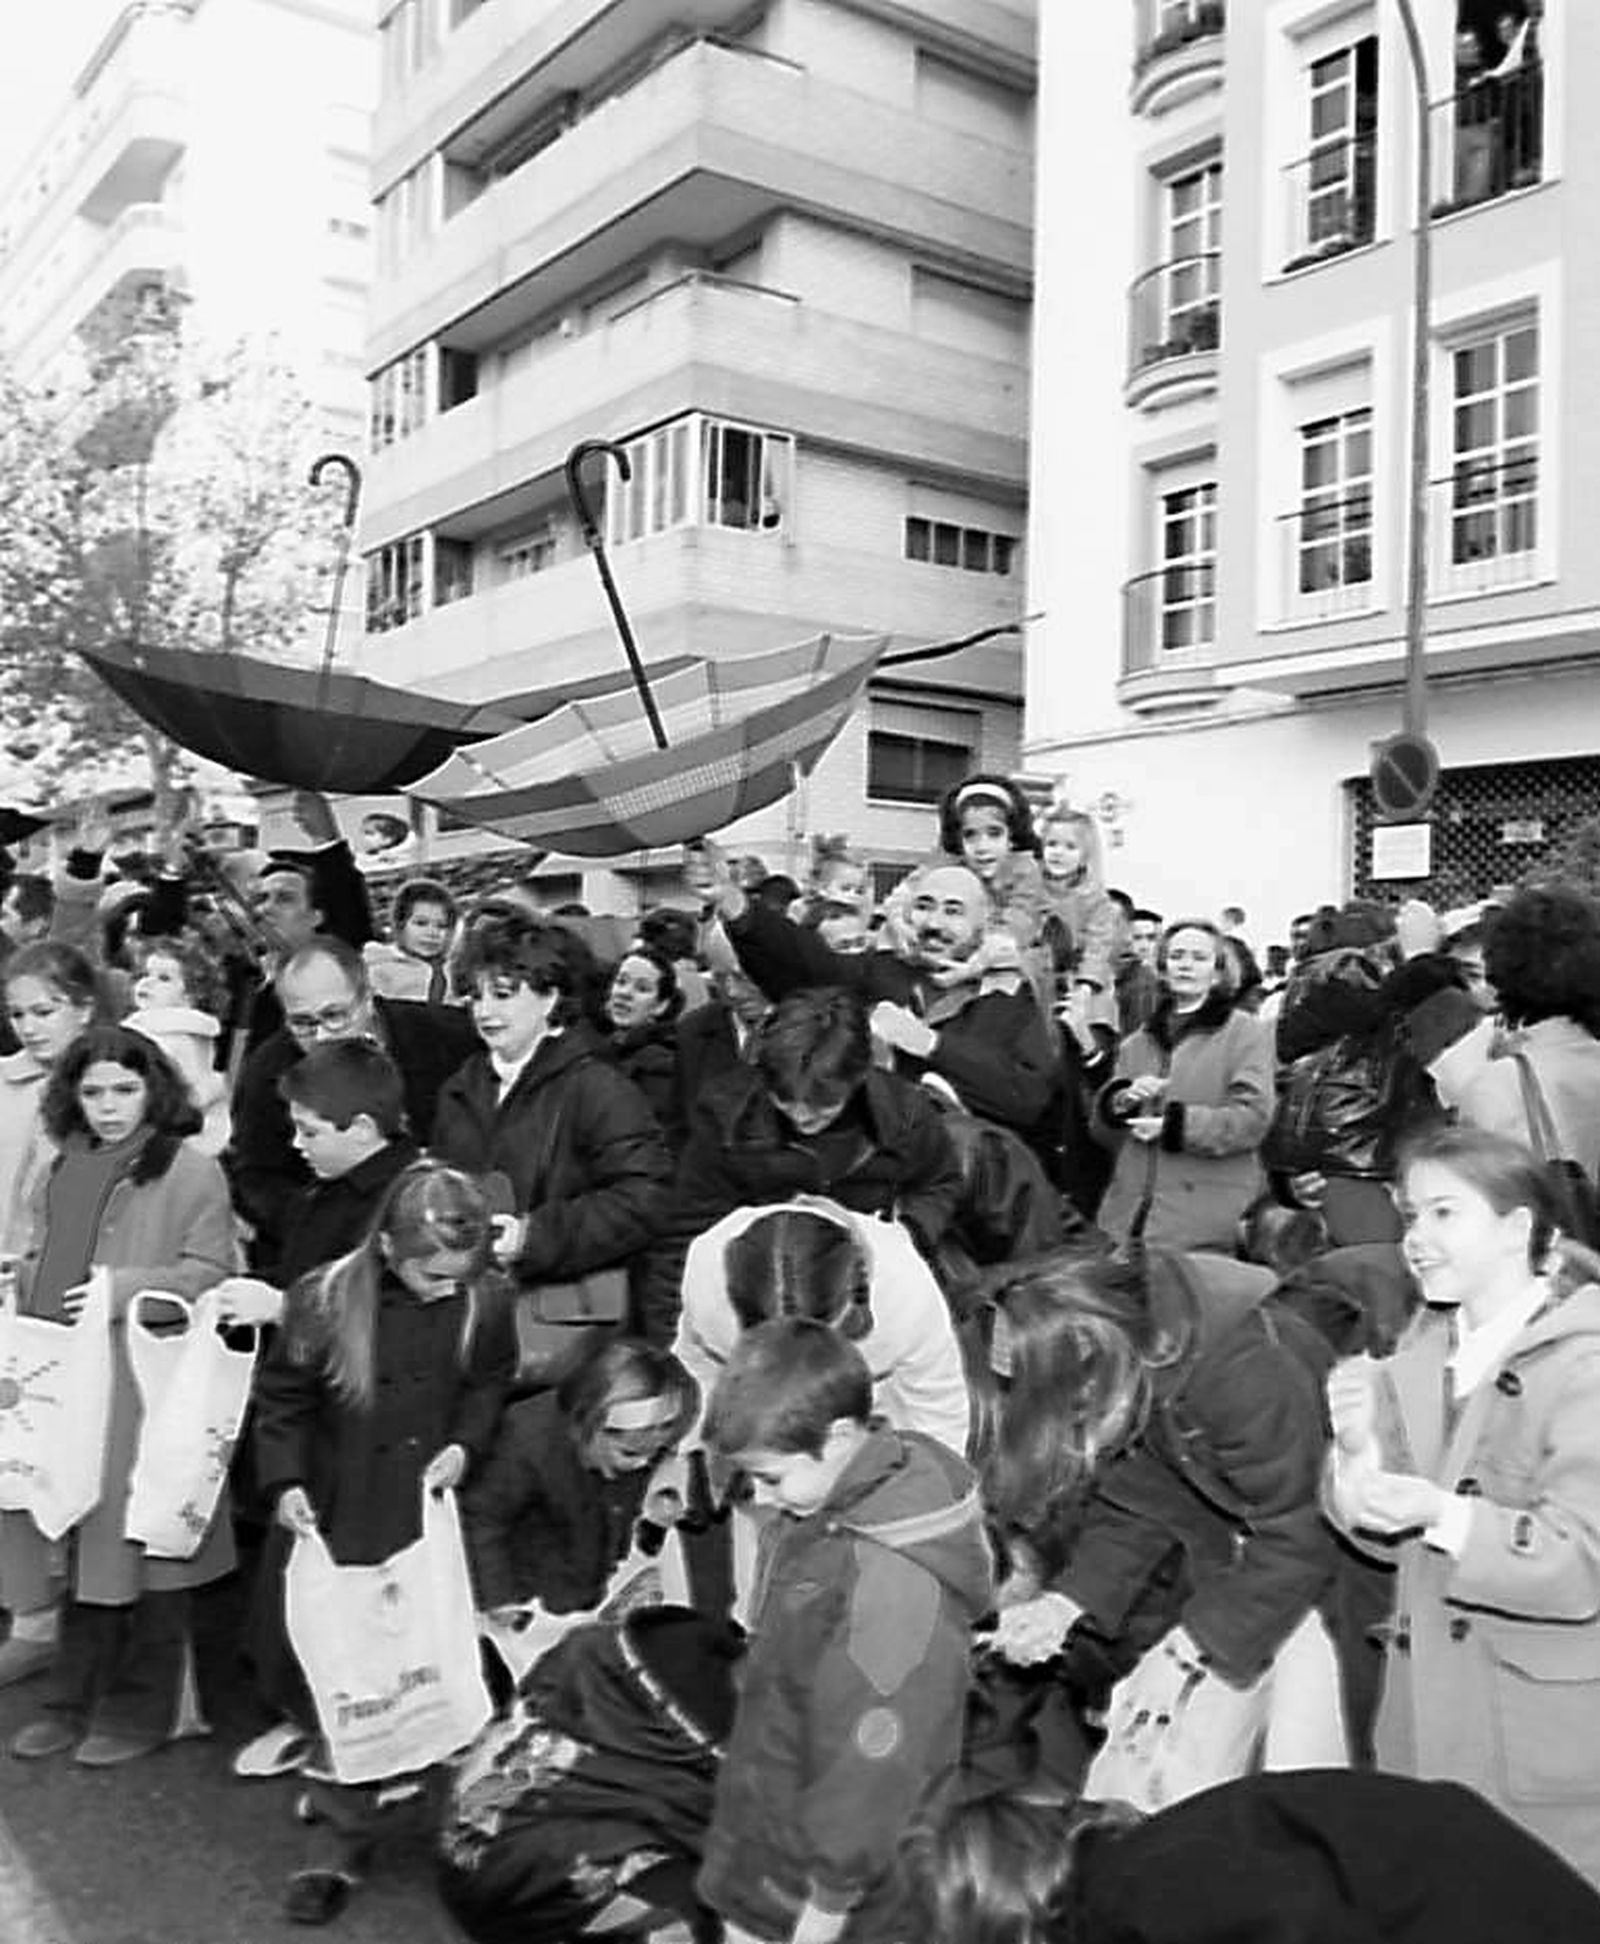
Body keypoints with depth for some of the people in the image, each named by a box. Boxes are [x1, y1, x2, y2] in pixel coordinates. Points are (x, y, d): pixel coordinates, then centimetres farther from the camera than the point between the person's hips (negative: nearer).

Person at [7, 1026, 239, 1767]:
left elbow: (212, 1272, -9)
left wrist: (132, 1288, -19)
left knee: (139, 1543, 2)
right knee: (78, 1546, 13)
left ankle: (144, 1707, 16)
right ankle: (76, 1698, 26)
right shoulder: (62, 1171, 13)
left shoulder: (189, 1170, -6)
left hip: (146, 1384, -6)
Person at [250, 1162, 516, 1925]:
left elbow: (489, 1386, 5)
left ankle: (340, 1839, 19)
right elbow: (281, 1396, -3)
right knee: (298, 1658, 11)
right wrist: (285, 1479, -11)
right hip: (332, 1510, 1)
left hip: (424, 1514, 0)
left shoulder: (485, 1302, -11)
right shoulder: (324, 1297, -15)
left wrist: (465, 1443, -10)